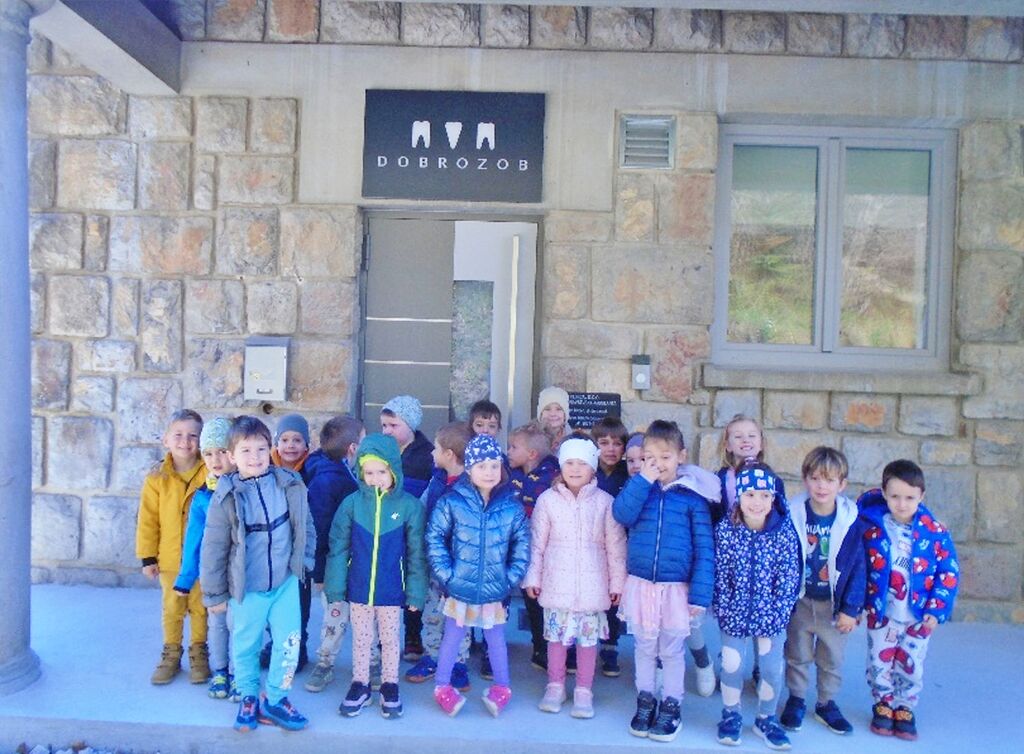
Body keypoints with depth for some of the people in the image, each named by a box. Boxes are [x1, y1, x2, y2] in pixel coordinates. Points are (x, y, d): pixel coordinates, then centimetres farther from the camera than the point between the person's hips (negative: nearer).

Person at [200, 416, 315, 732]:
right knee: (246, 646, 16)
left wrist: (304, 560, 3)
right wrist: (215, 594, -1)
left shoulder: (290, 485, -8)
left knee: (289, 642, 5)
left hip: (286, 582, 2)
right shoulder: (226, 497, -14)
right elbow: (213, 549, -6)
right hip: (247, 588, -1)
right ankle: (249, 698, 39)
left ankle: (275, 700, 25)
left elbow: (306, 526, 6)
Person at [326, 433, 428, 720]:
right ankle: (360, 685, 36)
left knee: (390, 638, 16)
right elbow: (338, 548, -4)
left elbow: (416, 553, -5)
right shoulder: (352, 503, -10)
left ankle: (390, 686, 35)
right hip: (359, 588, 1)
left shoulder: (409, 505, -12)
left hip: (392, 590, -1)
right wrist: (335, 587, -4)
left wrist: (416, 592, -4)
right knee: (361, 639, 18)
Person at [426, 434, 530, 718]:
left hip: (495, 590, 1)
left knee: (496, 640, 18)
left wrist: (511, 576, -4)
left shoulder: (511, 507, -7)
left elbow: (522, 543, 1)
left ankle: (502, 688, 35)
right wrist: (445, 573, -11)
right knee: (452, 638, 16)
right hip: (460, 588, -1)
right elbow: (434, 537, -7)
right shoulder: (452, 502, -13)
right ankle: (442, 686, 32)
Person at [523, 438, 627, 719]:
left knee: (588, 637, 8)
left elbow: (615, 545, 1)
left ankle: (584, 691, 24)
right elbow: (537, 542, 3)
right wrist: (533, 578, 4)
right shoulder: (548, 500, -3)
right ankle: (555, 686, 28)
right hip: (557, 583, 1)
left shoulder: (604, 502, -4)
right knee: (556, 635, 10)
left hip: (591, 585, 0)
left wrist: (617, 582, 3)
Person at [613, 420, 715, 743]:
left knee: (672, 650, 11)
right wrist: (643, 480, -20)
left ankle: (671, 705, 28)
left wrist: (700, 593, -11)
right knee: (644, 648, 15)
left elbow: (704, 548, -7)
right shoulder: (638, 487, 2)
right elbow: (622, 515, -17)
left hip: (676, 588, -2)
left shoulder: (692, 495, -7)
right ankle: (645, 701, 32)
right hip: (640, 584, 2)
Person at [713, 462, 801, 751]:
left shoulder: (785, 531, -11)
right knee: (731, 665, 5)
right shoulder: (724, 530, -11)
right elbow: (720, 575, -7)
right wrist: (726, 611, -9)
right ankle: (731, 714, 30)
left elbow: (789, 577, -7)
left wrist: (776, 614, -10)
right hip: (734, 614, 0)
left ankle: (766, 719, 32)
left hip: (771, 615, 1)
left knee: (773, 668, 8)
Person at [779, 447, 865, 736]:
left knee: (832, 659, 17)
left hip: (834, 604, 0)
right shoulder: (792, 516, -15)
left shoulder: (851, 520, -15)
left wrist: (850, 609, -7)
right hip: (800, 601, 0)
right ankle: (796, 700, 36)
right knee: (797, 655, 17)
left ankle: (827, 704, 37)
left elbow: (858, 567, -8)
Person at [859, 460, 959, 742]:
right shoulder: (870, 527, -12)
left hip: (919, 616, 0)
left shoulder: (936, 532, -12)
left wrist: (936, 610, -11)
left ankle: (905, 709, 34)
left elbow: (950, 573, -7)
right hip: (880, 613, 0)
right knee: (879, 664, 13)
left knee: (911, 667, 13)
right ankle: (883, 706, 33)